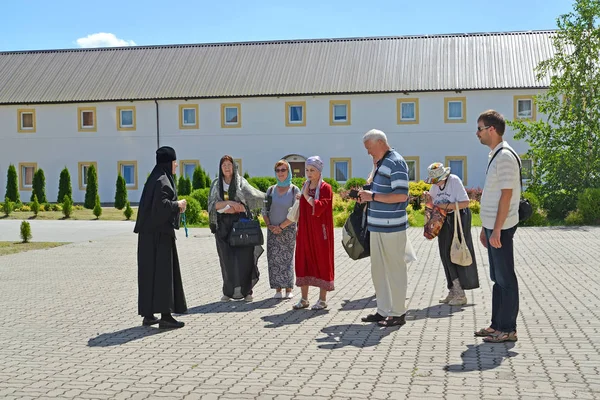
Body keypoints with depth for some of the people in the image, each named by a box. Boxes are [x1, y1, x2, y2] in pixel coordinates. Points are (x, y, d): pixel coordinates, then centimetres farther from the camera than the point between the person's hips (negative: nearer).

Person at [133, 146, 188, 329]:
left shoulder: (155, 179, 16)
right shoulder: (162, 181, -14)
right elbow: (161, 205, -25)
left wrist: (175, 207, 13)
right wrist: (177, 205, -9)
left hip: (151, 232, 10)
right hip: (160, 233, -10)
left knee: (149, 271, 10)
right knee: (163, 271, -7)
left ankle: (148, 315, 14)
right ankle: (165, 316, -6)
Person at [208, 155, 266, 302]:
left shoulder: (241, 182, 4)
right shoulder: (216, 184, 9)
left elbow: (253, 196, -6)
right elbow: (213, 204, -3)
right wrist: (230, 202, -12)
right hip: (223, 225, 2)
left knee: (243, 256, -7)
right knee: (227, 258, 1)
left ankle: (246, 290, 0)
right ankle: (229, 291, 8)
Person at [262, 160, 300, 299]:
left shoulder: (294, 190, -2)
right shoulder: (271, 190, 8)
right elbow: (264, 211, 9)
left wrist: (281, 226, -12)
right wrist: (269, 225, -6)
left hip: (288, 230, -3)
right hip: (272, 230, 3)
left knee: (287, 258, 0)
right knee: (273, 259, -1)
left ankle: (289, 289, 7)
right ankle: (278, 289, 5)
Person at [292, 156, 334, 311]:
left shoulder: (326, 188, -7)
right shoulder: (305, 186, 11)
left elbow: (320, 207, -21)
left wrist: (306, 196, -17)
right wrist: (299, 228, 11)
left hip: (320, 231, -6)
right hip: (305, 231, 6)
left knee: (322, 262, 1)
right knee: (303, 262, 6)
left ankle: (323, 299, 9)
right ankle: (304, 299, 15)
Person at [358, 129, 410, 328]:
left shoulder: (396, 163, -13)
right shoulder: (380, 163, 16)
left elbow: (401, 195, -21)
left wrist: (373, 196, -17)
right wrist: (367, 196, 9)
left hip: (392, 228, -9)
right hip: (377, 227, 10)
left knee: (394, 270, -1)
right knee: (378, 270, 13)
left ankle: (398, 313, 8)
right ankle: (383, 310, 23)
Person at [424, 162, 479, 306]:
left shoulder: (454, 181, -19)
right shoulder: (435, 185, 1)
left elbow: (465, 203, -22)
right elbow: (433, 202, 13)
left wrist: (446, 206, -25)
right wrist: (429, 199, -9)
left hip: (459, 218, -7)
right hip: (444, 220, 7)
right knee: (446, 255, 7)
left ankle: (460, 295, -2)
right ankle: (453, 291, 17)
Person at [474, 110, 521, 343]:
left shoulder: (505, 157, -16)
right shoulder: (495, 156, 14)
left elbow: (506, 195, -20)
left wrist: (496, 230, -21)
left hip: (501, 228, -10)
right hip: (493, 226, 10)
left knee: (505, 279, -1)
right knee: (497, 278, 15)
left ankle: (508, 329, 7)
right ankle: (497, 324, 23)